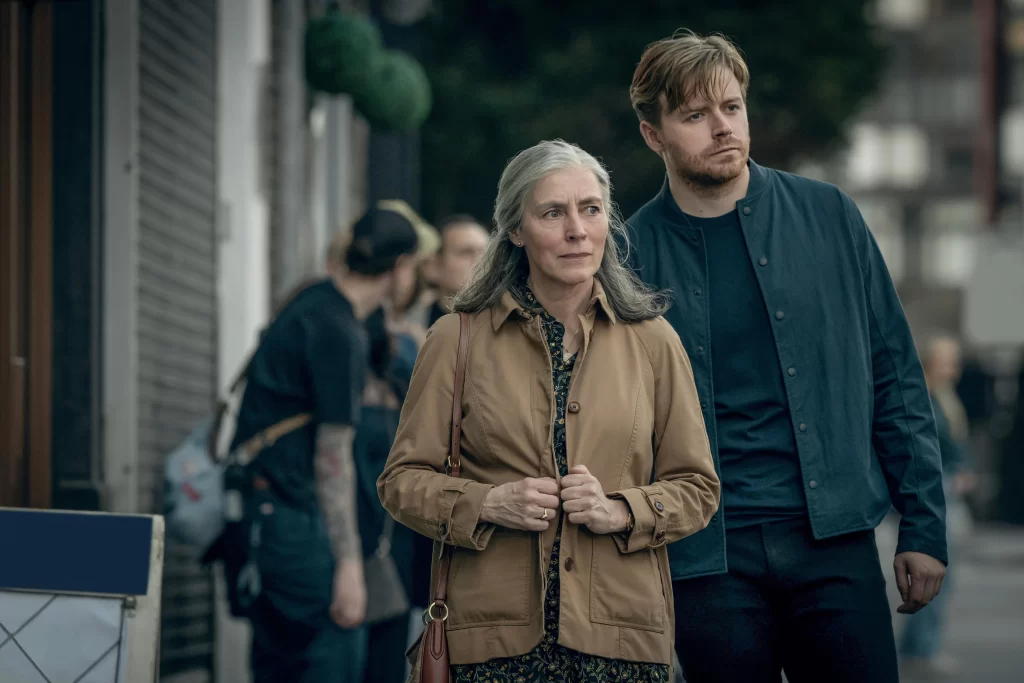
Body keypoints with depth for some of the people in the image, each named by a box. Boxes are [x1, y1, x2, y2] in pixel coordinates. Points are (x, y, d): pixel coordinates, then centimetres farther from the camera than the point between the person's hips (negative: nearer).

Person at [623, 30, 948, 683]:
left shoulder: (828, 216, 5)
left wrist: (924, 528, 4)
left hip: (833, 539, 1)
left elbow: (896, 379, 8)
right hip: (706, 562, -1)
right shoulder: (633, 256, 1)